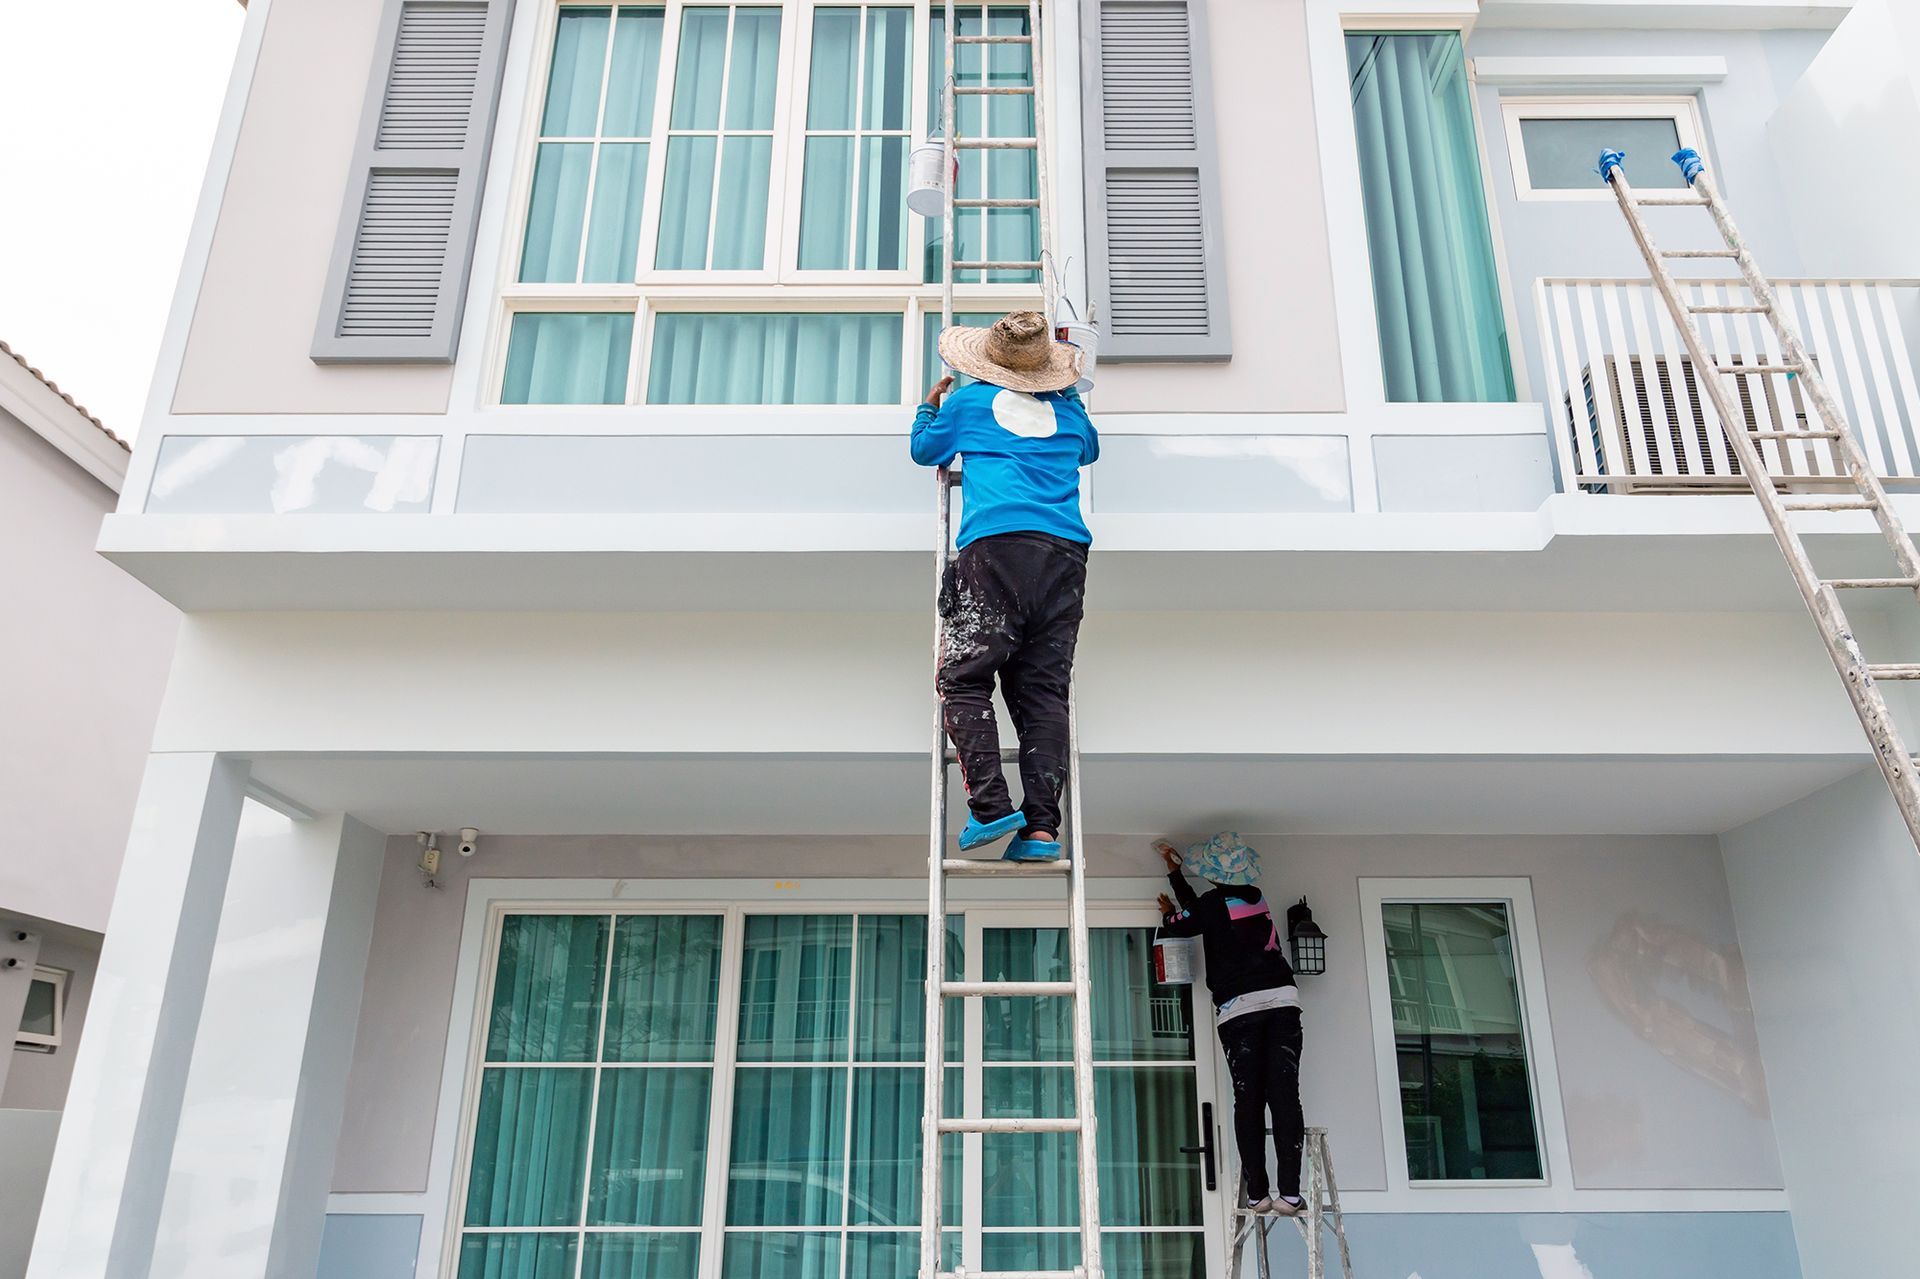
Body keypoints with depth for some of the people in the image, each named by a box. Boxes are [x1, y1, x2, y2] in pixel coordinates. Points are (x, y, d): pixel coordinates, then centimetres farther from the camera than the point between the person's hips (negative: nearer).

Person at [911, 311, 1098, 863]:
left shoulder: (968, 400, 17)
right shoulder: (1067, 406, 23)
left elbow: (925, 450, 33)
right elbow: (1089, 450, 45)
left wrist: (929, 405, 52)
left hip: (997, 544, -3)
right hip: (1066, 550, 3)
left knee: (963, 678, -1)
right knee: (1043, 689, 1)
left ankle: (991, 806, -17)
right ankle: (1042, 827, -8)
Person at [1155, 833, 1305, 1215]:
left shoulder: (1214, 904, -2)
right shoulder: (1258, 899, 15)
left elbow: (1177, 926, 13)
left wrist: (1169, 913, 35)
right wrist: (1176, 870, 36)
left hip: (1239, 1008, -3)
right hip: (1283, 1000, 4)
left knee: (1248, 1100, 1)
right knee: (1285, 1095, -2)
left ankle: (1256, 1193, 0)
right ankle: (1290, 1192, -6)